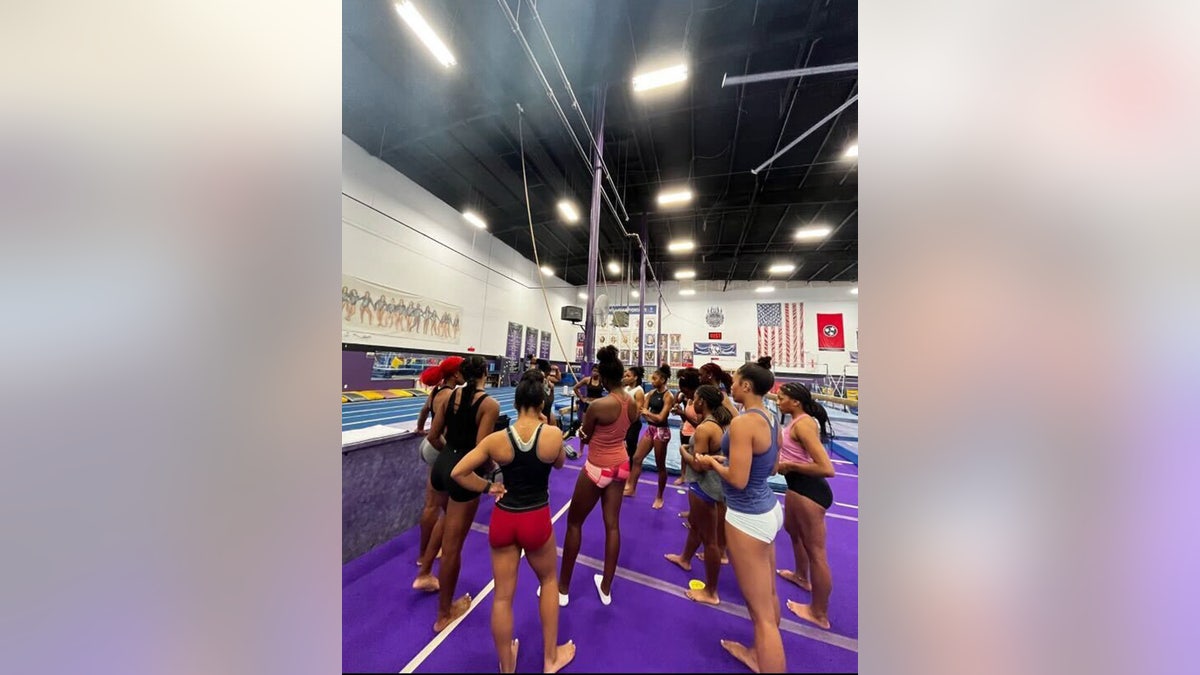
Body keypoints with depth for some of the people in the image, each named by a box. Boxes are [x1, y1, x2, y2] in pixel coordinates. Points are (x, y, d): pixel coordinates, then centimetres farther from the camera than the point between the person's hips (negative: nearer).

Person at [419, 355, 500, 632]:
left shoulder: (447, 395, -2)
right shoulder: (490, 404, -18)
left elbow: (433, 436, 2)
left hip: (441, 465, 6)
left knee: (447, 519, 38)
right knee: (452, 546, 13)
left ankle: (425, 571, 51)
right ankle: (445, 613, 35)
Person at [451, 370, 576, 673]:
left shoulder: (496, 439, -14)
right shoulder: (553, 434, -17)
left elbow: (457, 472, -7)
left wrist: (488, 487, 3)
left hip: (503, 520, 1)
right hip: (536, 520, -1)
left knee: (502, 596, 22)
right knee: (549, 580, 29)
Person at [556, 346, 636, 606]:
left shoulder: (598, 405, -25)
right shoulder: (632, 403, -5)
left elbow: (585, 437, -9)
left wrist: (586, 429, 10)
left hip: (598, 468, -7)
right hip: (620, 465, 7)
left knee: (574, 523, 14)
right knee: (612, 525, 18)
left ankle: (563, 588, 30)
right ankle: (606, 588, 35)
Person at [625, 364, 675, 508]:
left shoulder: (668, 396, -14)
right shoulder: (651, 393, 4)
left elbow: (660, 418, -19)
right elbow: (643, 411, 1)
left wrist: (648, 413, -11)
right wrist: (651, 418, -17)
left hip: (661, 431, -7)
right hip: (650, 429, 7)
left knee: (660, 466, 8)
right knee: (637, 458, 10)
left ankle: (659, 497, 25)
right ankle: (631, 488, 24)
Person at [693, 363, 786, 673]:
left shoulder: (742, 423, -26)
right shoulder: (769, 419, 2)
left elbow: (737, 480, -27)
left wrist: (713, 462, -9)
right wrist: (729, 458, 11)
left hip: (748, 518, -10)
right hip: (768, 509, 10)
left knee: (762, 612, 6)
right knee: (768, 595, 27)